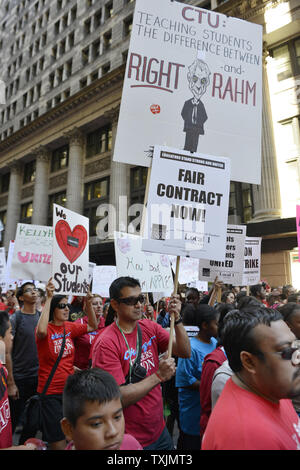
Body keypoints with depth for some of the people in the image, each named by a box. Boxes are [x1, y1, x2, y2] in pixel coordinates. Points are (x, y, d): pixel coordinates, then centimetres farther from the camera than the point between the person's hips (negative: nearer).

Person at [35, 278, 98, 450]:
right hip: (50, 392, -5)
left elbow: (93, 326, 8)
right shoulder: (47, 329, -15)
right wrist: (49, 298, -35)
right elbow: (41, 331, -38)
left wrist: (89, 303, -7)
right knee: (58, 441, 5)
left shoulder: (70, 327, 1)